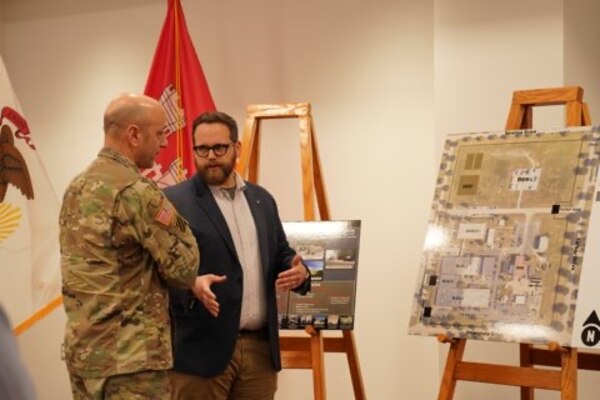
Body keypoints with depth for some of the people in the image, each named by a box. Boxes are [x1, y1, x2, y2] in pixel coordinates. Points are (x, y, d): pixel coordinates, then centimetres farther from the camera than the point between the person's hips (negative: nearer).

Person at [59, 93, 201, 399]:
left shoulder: (76, 188, 11)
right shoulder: (137, 192, -16)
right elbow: (184, 271, -11)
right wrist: (172, 213, 4)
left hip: (81, 351, 9)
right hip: (129, 358, -9)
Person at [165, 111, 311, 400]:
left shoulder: (261, 199, 15)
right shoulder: (174, 201, -3)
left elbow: (281, 255, 21)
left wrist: (298, 270, -1)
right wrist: (192, 285, -27)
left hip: (260, 347, 6)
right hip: (202, 349, -5)